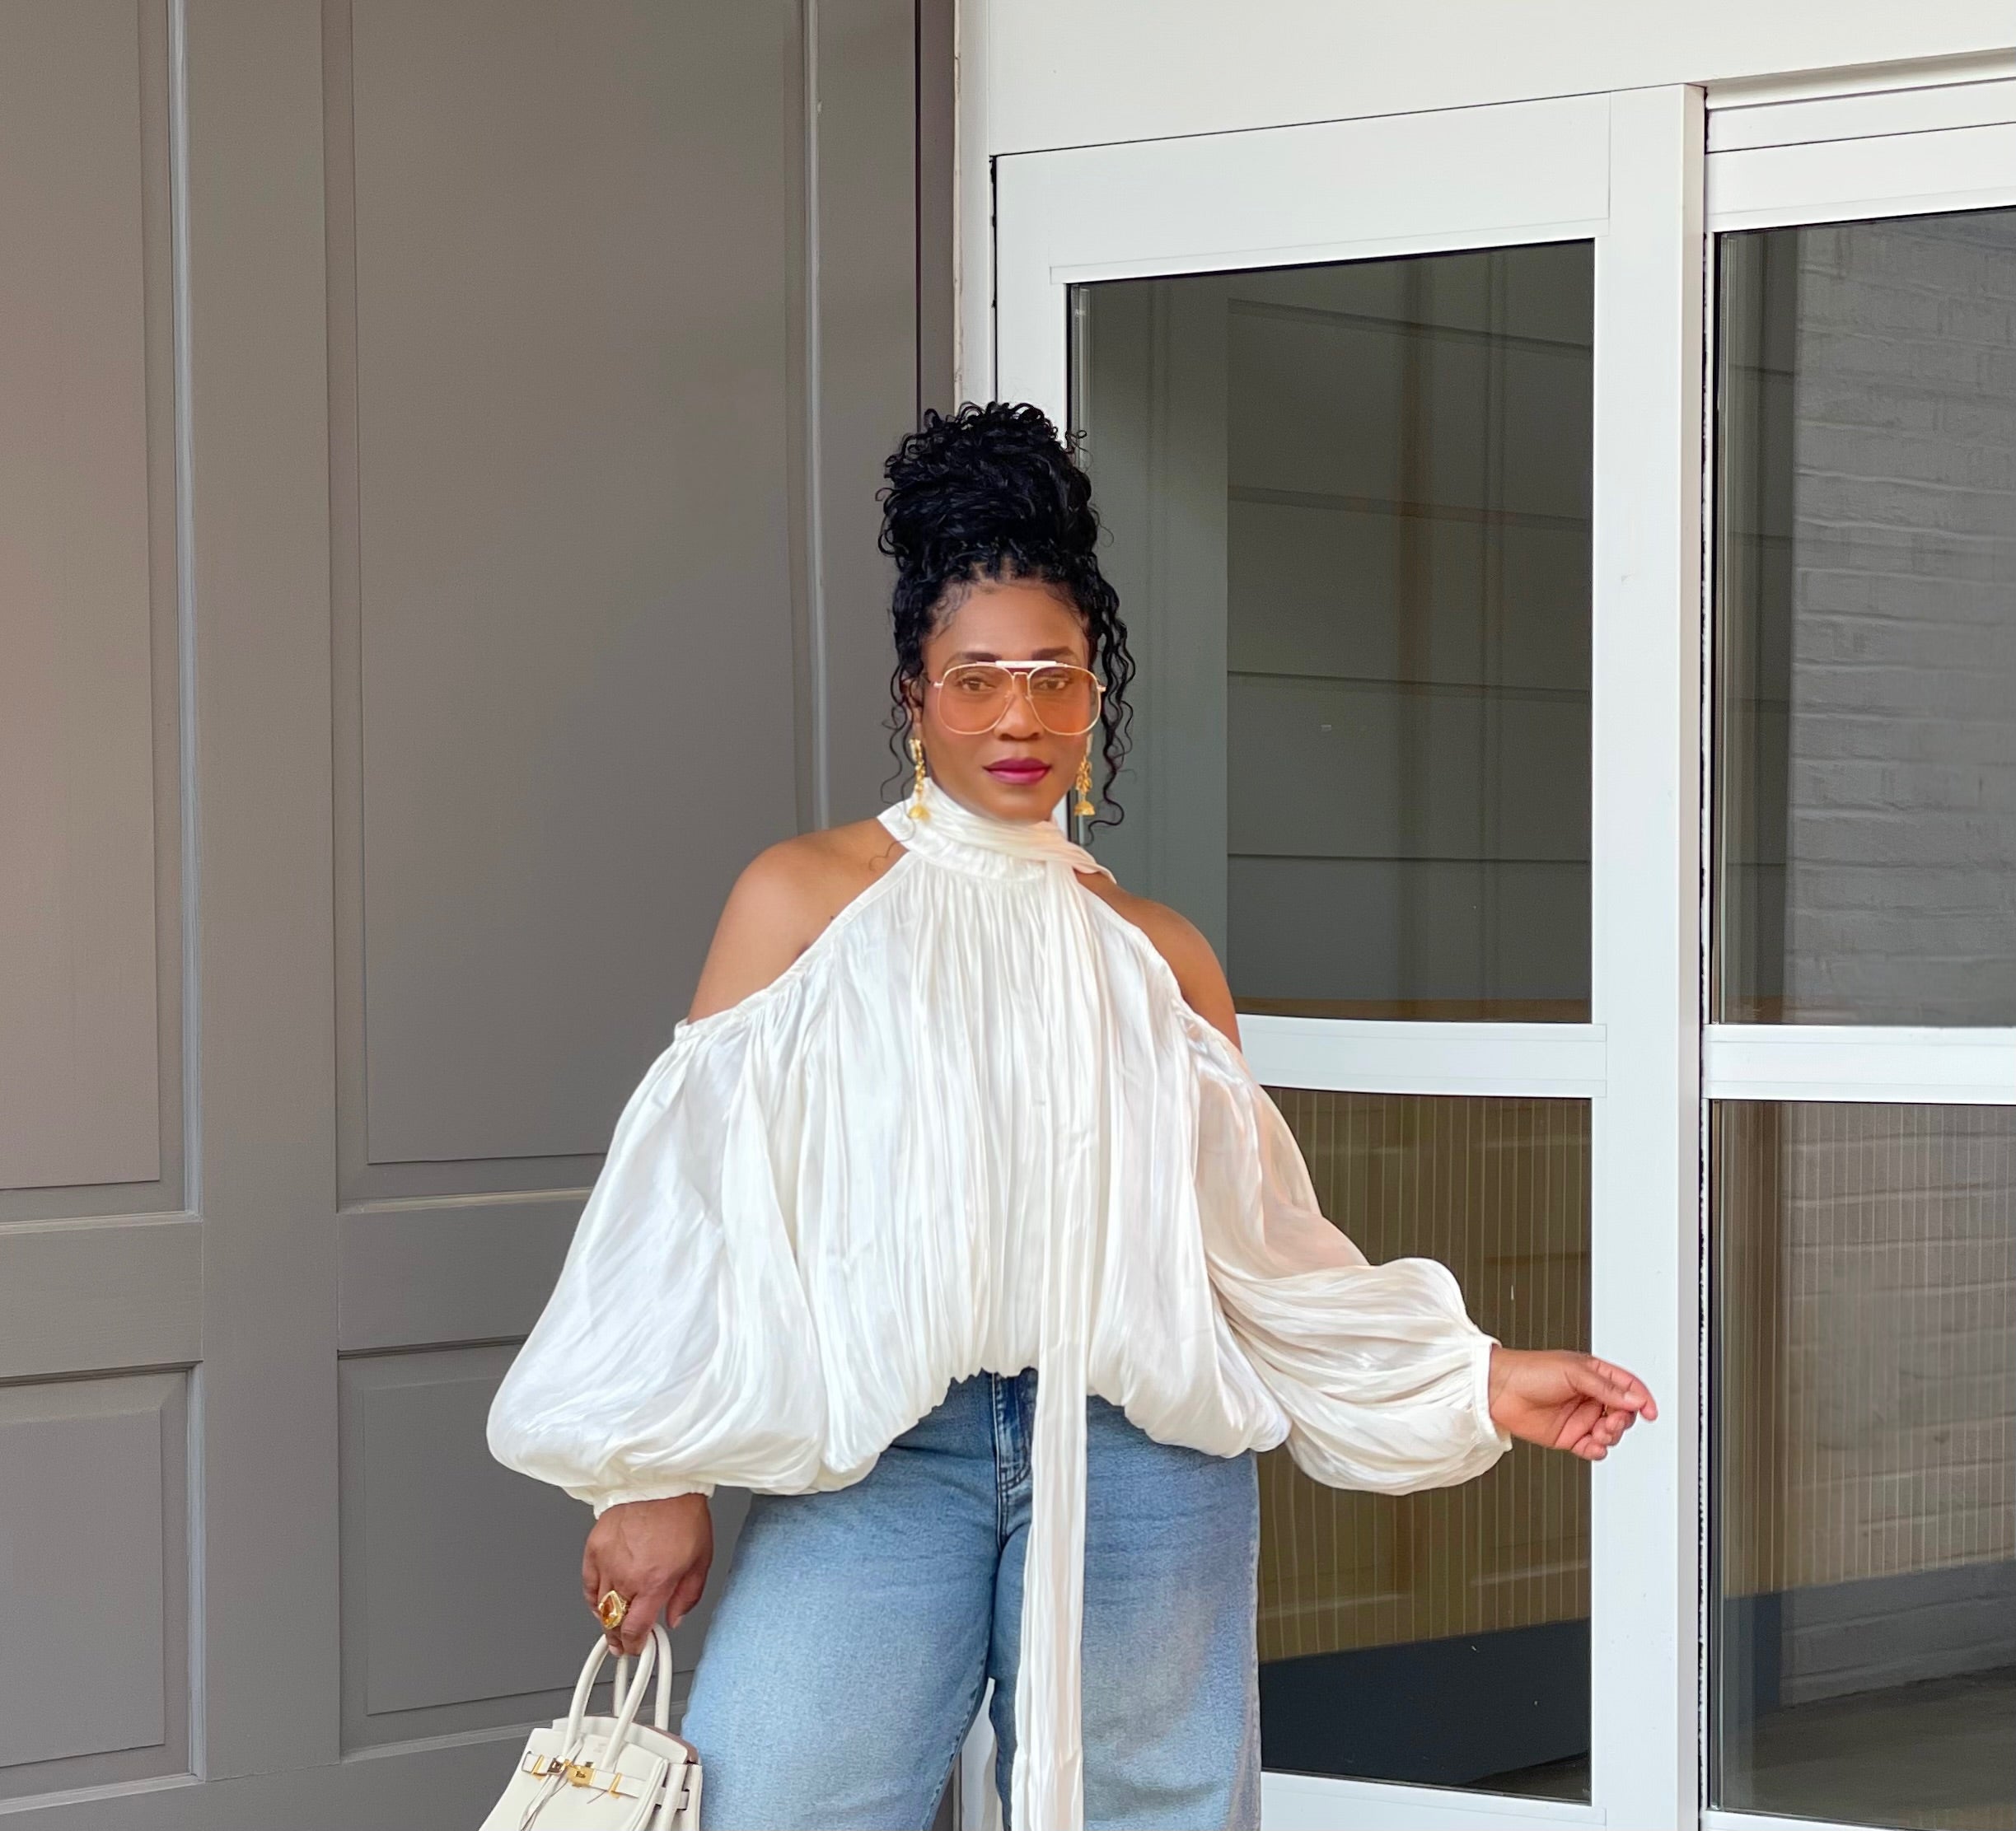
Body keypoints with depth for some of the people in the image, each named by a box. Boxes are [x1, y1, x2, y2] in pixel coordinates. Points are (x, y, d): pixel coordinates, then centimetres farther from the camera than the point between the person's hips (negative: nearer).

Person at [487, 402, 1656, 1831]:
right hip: (870, 1454, -2)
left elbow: (1262, 1249, 14)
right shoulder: (806, 900, 7)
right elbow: (701, 1192, 3)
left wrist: (1476, 1382, 4)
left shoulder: (1161, 958, 13)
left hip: (1141, 1469, 2)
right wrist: (654, 1480, -3)